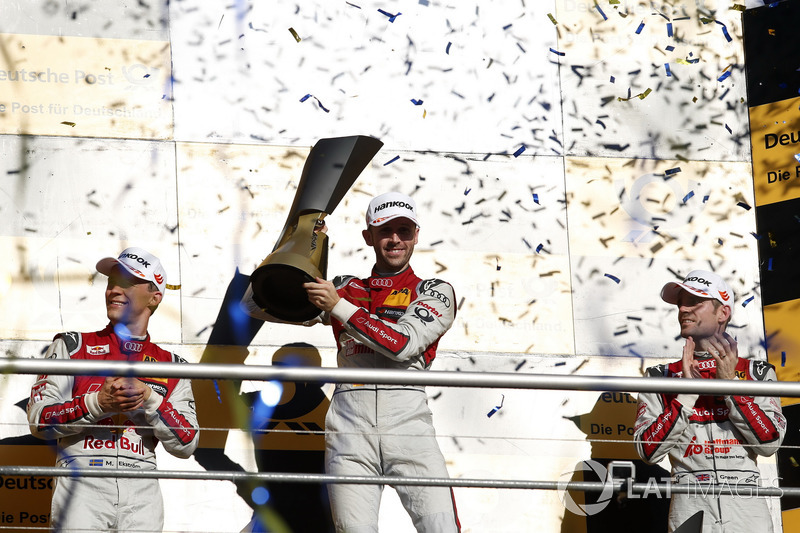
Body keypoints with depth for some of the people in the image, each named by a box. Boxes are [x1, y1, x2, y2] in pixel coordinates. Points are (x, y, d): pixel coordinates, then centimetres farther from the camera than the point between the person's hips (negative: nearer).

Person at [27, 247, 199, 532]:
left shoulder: (172, 366, 15)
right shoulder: (71, 346, 12)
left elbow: (186, 444, 5)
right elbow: (38, 420, 0)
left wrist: (148, 399, -8)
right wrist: (99, 403, -13)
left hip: (142, 492, 2)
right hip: (80, 485, -2)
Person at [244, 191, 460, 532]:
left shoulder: (435, 292, 13)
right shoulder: (344, 290, 20)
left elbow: (404, 344, -6)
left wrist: (339, 307, -7)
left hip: (408, 418, -2)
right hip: (350, 425, 2)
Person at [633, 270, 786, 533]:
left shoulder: (758, 373, 11)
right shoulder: (660, 378, 11)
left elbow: (770, 442, -2)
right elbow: (648, 451, -1)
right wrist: (687, 391, -7)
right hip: (689, 508, 0)